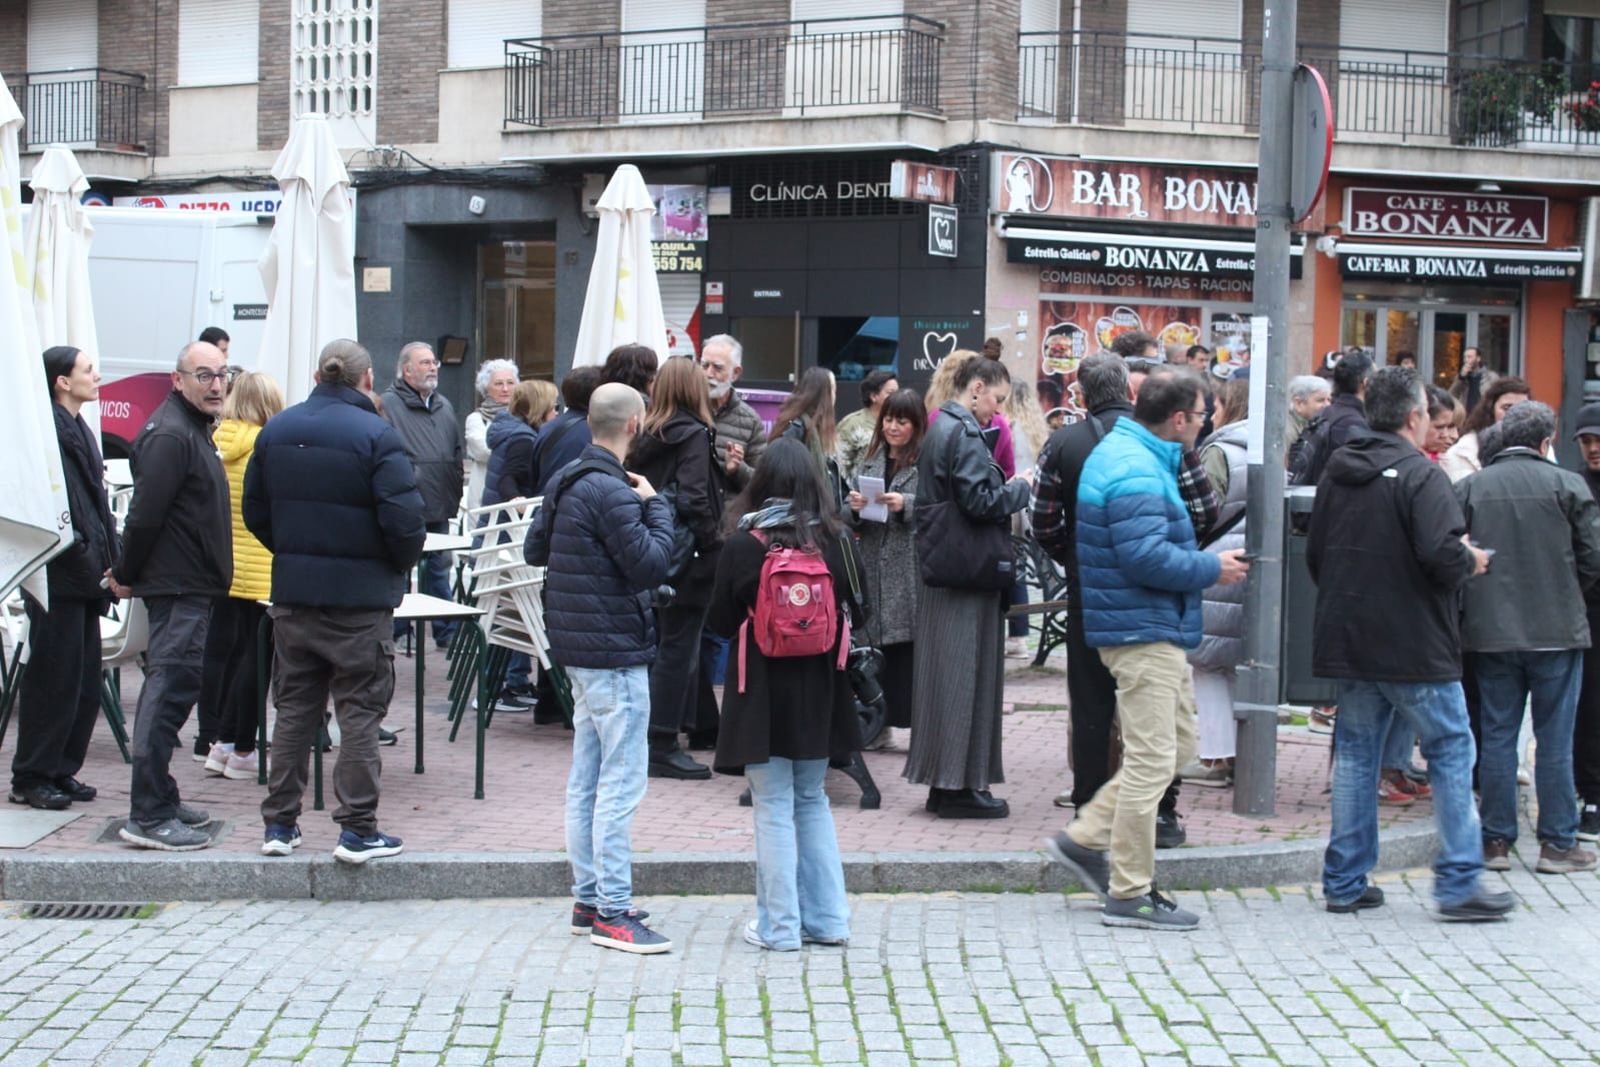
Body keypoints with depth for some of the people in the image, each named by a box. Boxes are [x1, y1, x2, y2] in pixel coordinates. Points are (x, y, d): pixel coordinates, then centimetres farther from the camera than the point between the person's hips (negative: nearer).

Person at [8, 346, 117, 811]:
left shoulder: (79, 431, 17)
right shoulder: (48, 432, -14)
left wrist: (108, 561, 10)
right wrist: (85, 560, -17)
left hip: (84, 580, 9)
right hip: (59, 579, -9)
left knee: (84, 682, 11)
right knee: (54, 680, -3)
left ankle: (62, 771, 20)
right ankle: (32, 777, 5)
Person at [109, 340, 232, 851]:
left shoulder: (193, 430, 17)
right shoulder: (170, 435, -16)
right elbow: (146, 514, -21)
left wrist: (129, 573, 19)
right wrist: (127, 575, -12)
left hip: (191, 586, 11)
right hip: (178, 585, -11)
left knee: (170, 689, 15)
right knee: (170, 690, -10)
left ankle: (160, 798, 24)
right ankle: (147, 815, -9)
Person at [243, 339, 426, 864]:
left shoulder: (277, 430, 6)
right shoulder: (376, 436, -13)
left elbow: (254, 510, 11)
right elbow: (403, 519, -17)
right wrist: (402, 563, 2)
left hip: (292, 592, 5)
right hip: (360, 594, -5)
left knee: (294, 707, 14)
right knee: (360, 711, 2)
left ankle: (279, 823, 18)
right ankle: (357, 829, 3)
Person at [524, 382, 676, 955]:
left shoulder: (566, 482, 10)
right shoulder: (612, 492, -19)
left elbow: (533, 550, 18)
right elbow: (652, 564, -20)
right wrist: (656, 506, -8)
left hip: (578, 649, 10)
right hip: (615, 654, -10)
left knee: (586, 781, 14)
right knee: (620, 783, -6)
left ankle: (588, 898, 21)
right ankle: (613, 912, -4)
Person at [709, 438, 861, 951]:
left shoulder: (743, 545, -12)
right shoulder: (836, 541, -5)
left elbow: (721, 621, -3)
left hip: (762, 693, -3)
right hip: (818, 694, 3)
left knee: (773, 807, 3)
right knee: (812, 801, 16)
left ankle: (779, 926, 6)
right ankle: (826, 919, 18)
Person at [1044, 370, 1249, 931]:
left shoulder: (1124, 453, 15)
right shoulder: (1136, 472, -20)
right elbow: (1146, 558, -26)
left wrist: (1204, 561, 14)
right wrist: (1213, 569, -13)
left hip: (1152, 630, 11)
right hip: (1143, 631, -11)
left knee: (1178, 744, 16)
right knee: (1151, 759, -6)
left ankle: (1086, 838, 18)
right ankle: (1129, 894, 1)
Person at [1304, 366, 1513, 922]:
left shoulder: (1336, 473, 9)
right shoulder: (1420, 475, -15)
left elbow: (1314, 554, 13)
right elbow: (1442, 555, -24)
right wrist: (1472, 561, -4)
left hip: (1348, 640, 7)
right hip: (1414, 645, -7)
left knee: (1355, 753, 12)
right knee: (1451, 751, 3)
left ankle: (1344, 881, 14)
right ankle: (1459, 883, 4)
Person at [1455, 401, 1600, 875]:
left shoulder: (1468, 488, 0)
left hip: (1490, 632, 2)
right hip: (1556, 631, -2)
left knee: (1497, 737, 8)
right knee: (1555, 741, 5)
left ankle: (1495, 840, 12)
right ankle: (1558, 843, 9)